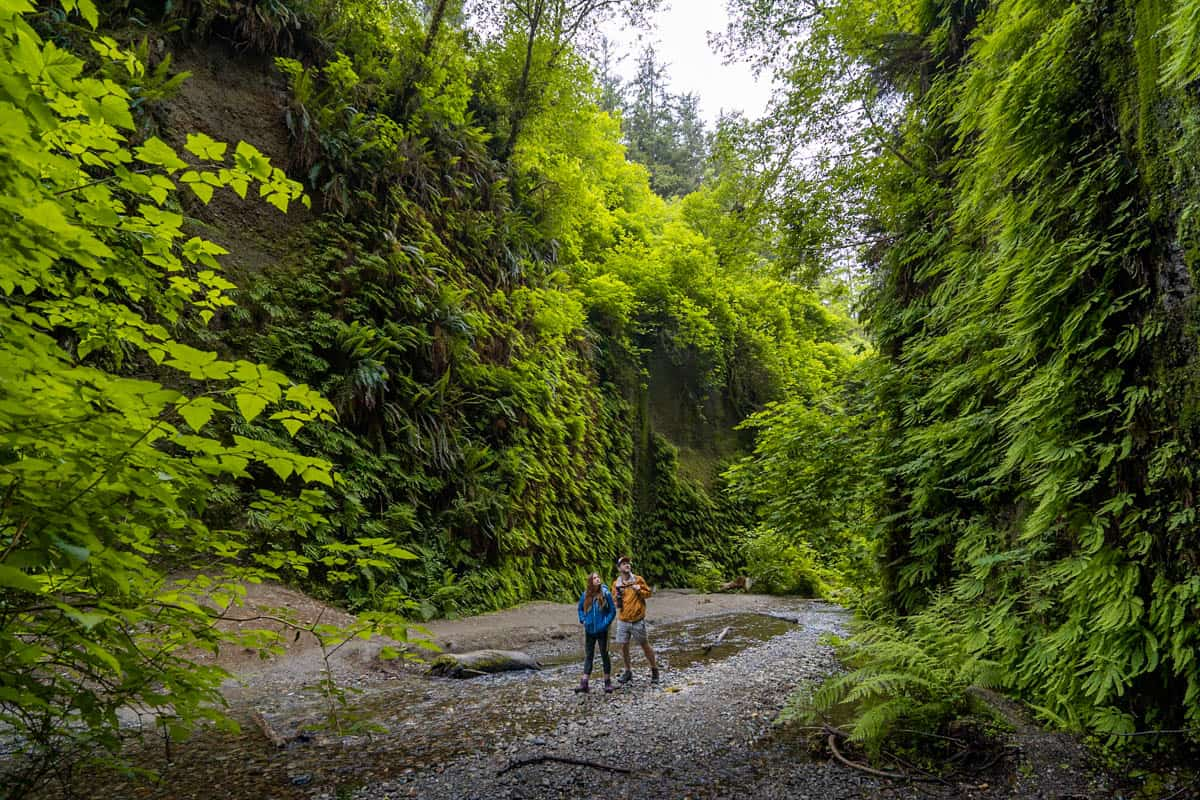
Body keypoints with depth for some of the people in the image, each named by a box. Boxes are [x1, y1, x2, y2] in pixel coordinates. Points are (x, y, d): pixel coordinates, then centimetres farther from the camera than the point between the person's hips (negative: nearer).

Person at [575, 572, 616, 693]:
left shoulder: (606, 593, -10)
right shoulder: (585, 595, -2)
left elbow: (613, 610, -4)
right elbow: (580, 609, 14)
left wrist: (606, 623, -11)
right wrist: (583, 620, 1)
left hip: (602, 631, -3)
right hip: (589, 630, 3)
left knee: (604, 655, 7)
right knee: (588, 656, 8)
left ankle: (608, 682, 17)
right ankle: (584, 683, 10)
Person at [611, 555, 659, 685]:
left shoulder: (638, 579, -3)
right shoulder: (616, 584, 2)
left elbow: (649, 593, 3)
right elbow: (614, 601, 11)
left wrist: (639, 590, -15)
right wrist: (617, 597, -11)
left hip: (637, 621, -2)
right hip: (623, 621, 2)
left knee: (645, 645, 8)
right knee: (623, 646, 6)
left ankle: (654, 669, 25)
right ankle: (627, 672, 25)